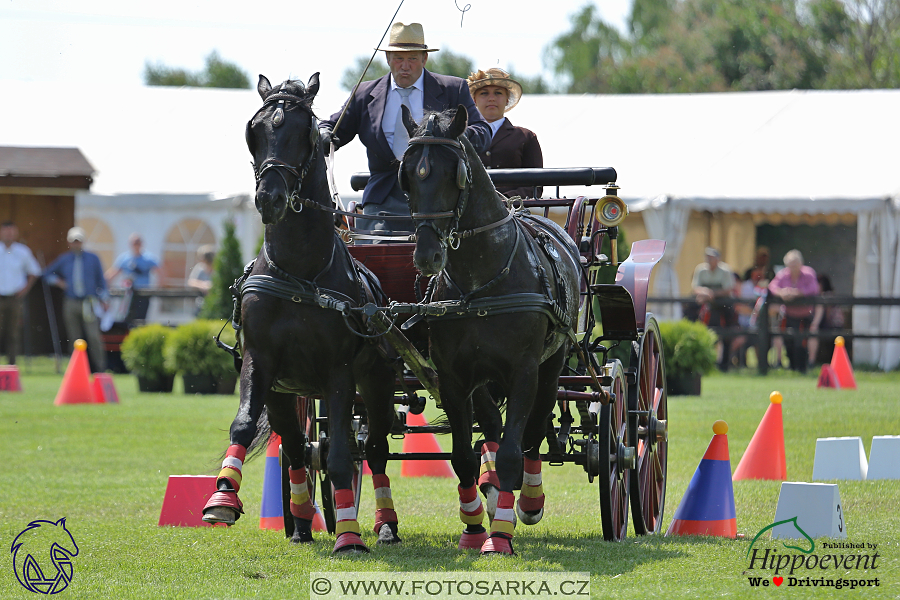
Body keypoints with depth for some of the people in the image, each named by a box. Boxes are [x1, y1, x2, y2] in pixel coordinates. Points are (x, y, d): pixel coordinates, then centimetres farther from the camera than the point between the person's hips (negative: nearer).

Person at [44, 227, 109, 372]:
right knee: (75, 338, 0)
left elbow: (101, 280, 12)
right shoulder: (63, 260, 12)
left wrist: (104, 299, 3)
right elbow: (47, 273, 24)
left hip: (89, 304, -2)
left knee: (94, 336, -14)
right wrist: (57, 281, 5)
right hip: (71, 304, 2)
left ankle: (100, 368, -11)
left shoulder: (93, 258, 10)